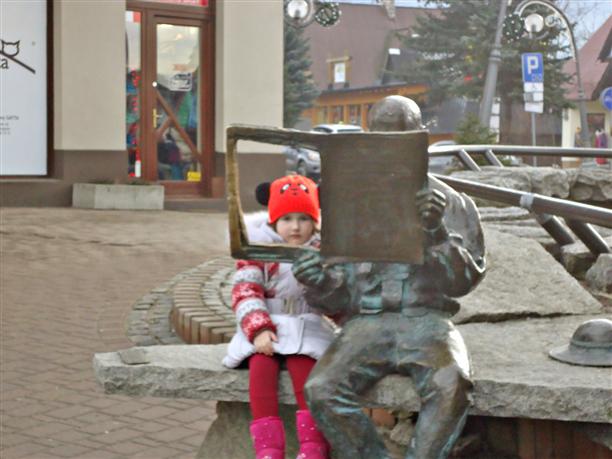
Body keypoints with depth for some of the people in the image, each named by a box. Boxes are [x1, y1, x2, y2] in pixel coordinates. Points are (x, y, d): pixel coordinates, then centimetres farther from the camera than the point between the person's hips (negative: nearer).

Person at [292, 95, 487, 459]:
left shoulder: (451, 203, 9)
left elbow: (464, 280, -2)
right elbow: (340, 298, 12)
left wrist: (437, 232, -18)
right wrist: (319, 283, -12)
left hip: (427, 319, -1)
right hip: (368, 321, 2)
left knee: (451, 384, -34)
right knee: (321, 389, -27)